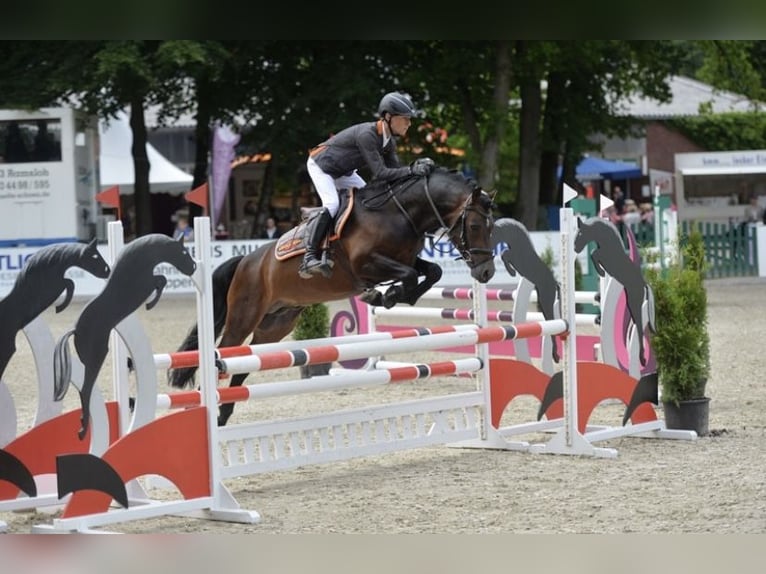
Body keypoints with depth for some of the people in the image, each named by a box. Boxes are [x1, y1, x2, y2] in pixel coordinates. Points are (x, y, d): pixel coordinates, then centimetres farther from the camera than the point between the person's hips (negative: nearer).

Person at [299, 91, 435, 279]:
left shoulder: (388, 140, -9)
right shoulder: (367, 135, -36)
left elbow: (395, 169, -9)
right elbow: (380, 173, -39)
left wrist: (417, 165, -26)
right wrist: (412, 170, -44)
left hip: (343, 171, 10)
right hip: (320, 165, -10)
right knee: (331, 204, -26)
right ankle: (309, 257, -28)